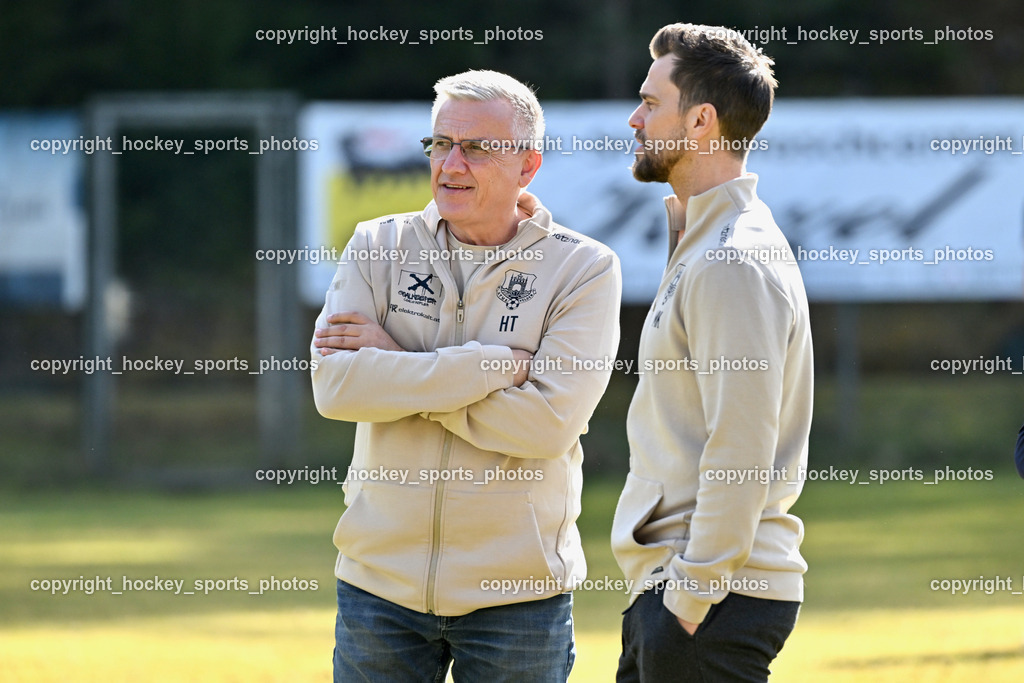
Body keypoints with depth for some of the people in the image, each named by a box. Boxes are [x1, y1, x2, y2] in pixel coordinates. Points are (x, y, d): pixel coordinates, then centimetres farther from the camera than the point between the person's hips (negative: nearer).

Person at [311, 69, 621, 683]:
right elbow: (336, 386, -12)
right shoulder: (379, 247, 3)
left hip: (517, 590, -2)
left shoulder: (584, 269, -4)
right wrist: (493, 365, -17)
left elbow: (550, 420, -18)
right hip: (381, 579, 2)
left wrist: (399, 368, -14)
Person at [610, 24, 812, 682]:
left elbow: (740, 455, -20)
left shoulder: (735, 263, -15)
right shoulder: (702, 245, 18)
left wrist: (690, 599, -19)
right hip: (672, 582, 10)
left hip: (710, 602, -10)